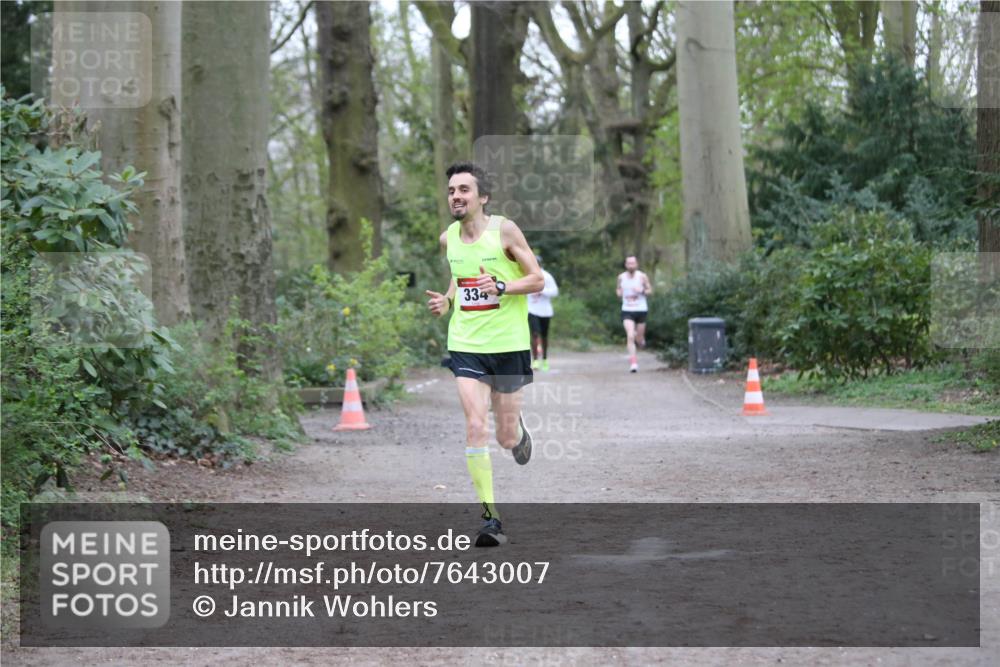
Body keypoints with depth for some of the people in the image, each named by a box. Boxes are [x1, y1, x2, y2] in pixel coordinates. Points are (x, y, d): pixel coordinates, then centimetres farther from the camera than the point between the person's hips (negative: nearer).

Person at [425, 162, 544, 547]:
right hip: (466, 345, 3)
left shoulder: (504, 230, -8)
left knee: (506, 438, 4)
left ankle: (518, 431, 44)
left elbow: (537, 280, -5)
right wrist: (446, 302, 4)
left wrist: (500, 287, -22)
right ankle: (490, 518, -10)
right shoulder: (448, 238, 6)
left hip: (509, 344, -2)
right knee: (475, 426, -13)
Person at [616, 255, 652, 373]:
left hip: (641, 310, 0)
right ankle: (633, 362, -13)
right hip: (627, 310, 0)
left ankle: (640, 339, 47)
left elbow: (650, 290, 4)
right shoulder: (621, 277, 1)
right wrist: (619, 292, -5)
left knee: (639, 340, 8)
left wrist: (642, 290, -17)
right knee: (630, 336, -17)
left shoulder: (642, 276, -5)